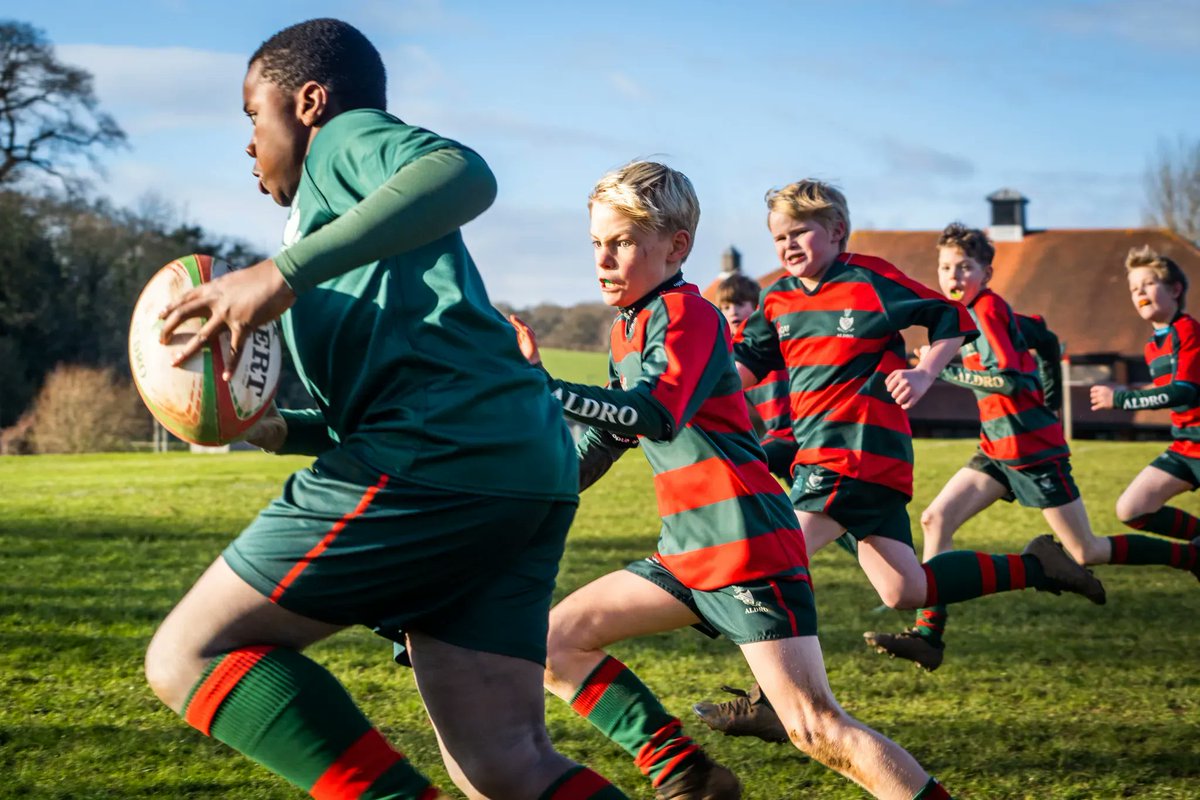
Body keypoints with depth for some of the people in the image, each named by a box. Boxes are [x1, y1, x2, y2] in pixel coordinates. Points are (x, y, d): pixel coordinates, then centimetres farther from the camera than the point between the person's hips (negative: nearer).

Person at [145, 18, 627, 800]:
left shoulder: (346, 137, 11)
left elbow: (464, 174, -14)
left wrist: (284, 272, -19)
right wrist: (276, 429, 23)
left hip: (439, 455, -9)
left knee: (188, 657, -3)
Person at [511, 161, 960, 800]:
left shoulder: (685, 313, -11)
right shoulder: (628, 328, 17)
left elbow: (654, 416, -29)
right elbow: (602, 441, 27)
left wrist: (539, 386, -34)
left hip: (750, 550, -9)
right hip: (688, 554, 9)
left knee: (815, 728, -16)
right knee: (556, 642, 7)